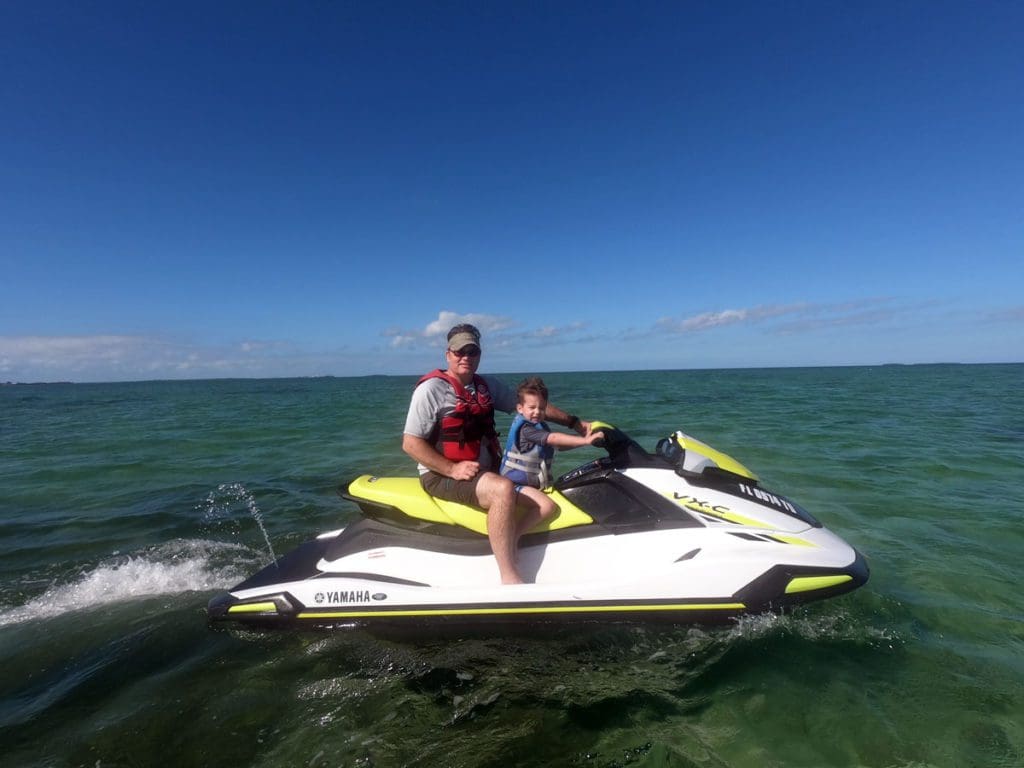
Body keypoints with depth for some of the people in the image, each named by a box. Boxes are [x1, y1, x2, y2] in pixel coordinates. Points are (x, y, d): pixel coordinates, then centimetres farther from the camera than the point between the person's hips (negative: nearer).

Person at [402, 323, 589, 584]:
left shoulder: (487, 385, 9)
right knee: (503, 489, -32)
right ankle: (510, 579, -27)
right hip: (442, 475, -7)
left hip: (487, 470, 7)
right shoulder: (431, 388, -9)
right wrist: (453, 469, -20)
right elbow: (410, 443, -12)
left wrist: (574, 423, 13)